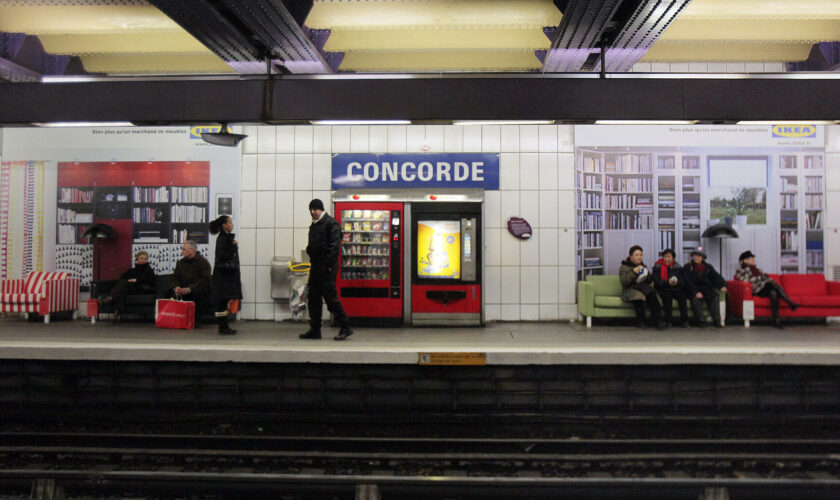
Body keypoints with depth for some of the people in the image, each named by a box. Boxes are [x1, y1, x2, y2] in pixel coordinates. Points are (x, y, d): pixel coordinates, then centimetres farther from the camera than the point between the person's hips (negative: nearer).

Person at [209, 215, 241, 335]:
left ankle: (224, 326, 14)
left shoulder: (228, 237, 17)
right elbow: (223, 256, -20)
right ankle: (222, 327, -3)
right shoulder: (221, 239, -11)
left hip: (229, 273, 9)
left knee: (224, 300, 10)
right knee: (222, 300, -6)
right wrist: (233, 246, -16)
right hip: (222, 273, -9)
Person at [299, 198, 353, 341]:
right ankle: (315, 329, 17)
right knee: (314, 298, 10)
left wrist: (329, 265, -20)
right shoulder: (313, 226, 18)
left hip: (326, 268, -9)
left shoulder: (330, 223, -9)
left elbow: (334, 245, -16)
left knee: (330, 297, -8)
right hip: (315, 267, 9)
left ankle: (345, 327, 1)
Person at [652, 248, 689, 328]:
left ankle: (684, 320, -20)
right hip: (662, 290, -2)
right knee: (667, 295, -33)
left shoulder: (677, 267, 11)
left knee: (682, 295, -27)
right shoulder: (657, 267, 3)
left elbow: (683, 282, 2)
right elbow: (657, 281, -9)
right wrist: (668, 282, -25)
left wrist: (676, 282, -21)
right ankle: (668, 321, -28)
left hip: (676, 290, 3)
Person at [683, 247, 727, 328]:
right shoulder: (687, 267, 4)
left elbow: (716, 276, 2)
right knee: (696, 299, -33)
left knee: (714, 297, -26)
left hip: (707, 288, 3)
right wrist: (696, 292, -22)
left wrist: (722, 286, -19)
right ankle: (699, 320, -19)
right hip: (694, 290, -3)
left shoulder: (708, 267, 15)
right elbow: (688, 282, -7)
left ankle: (716, 320, -22)